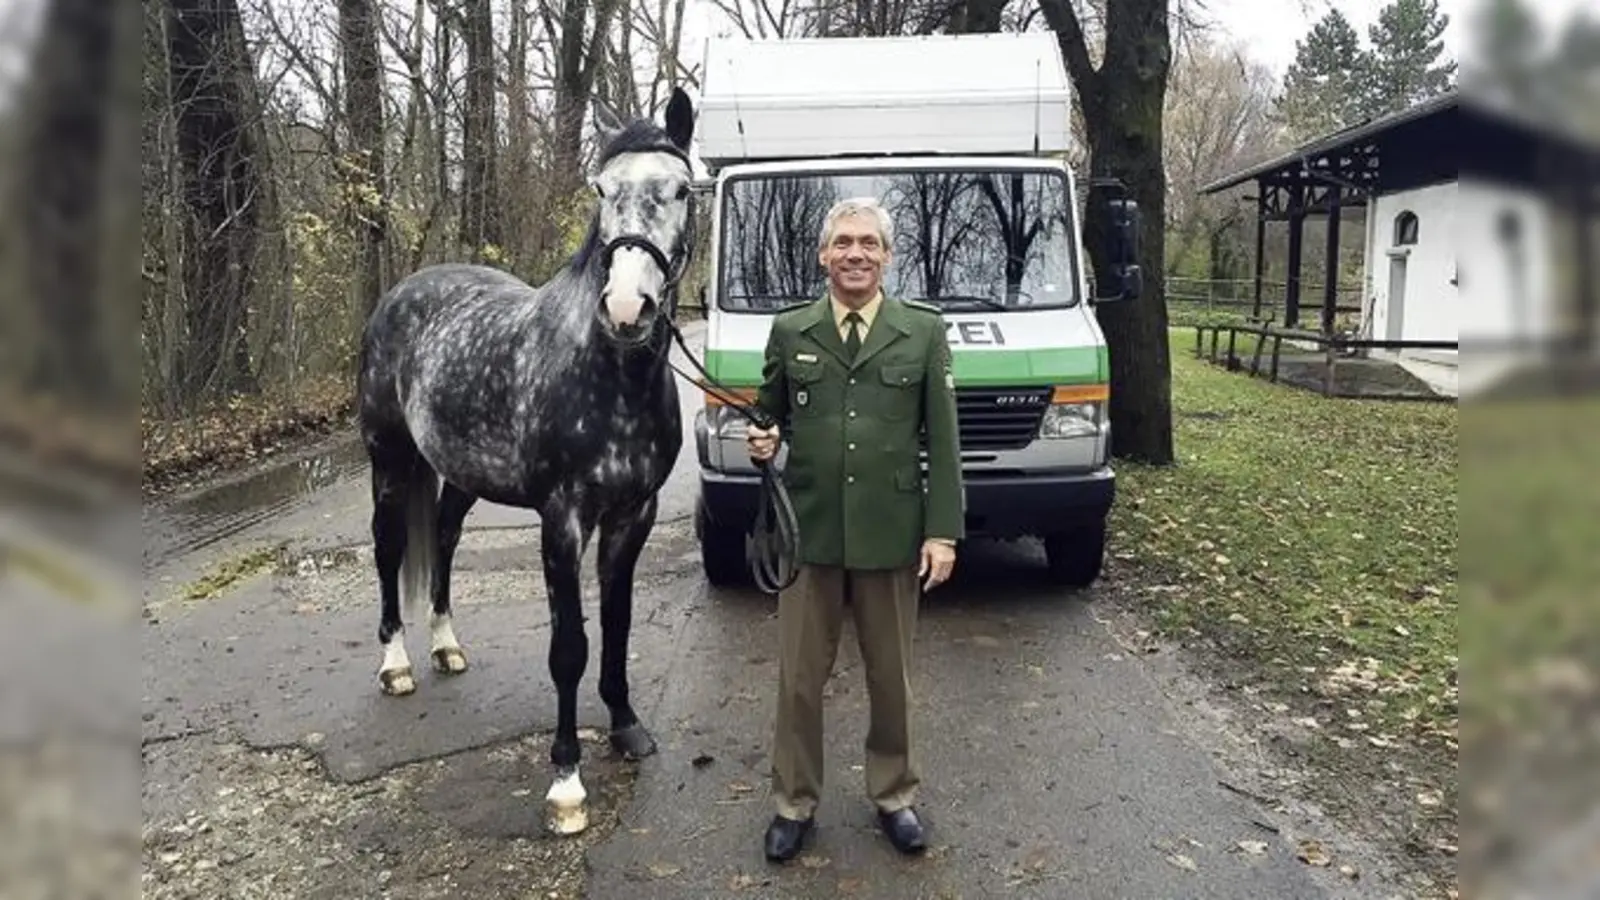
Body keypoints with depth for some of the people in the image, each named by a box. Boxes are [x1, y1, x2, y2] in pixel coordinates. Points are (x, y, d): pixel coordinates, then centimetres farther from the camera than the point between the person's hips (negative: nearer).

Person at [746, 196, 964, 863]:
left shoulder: (924, 330, 2)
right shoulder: (789, 330, 5)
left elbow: (942, 440, 0)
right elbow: (768, 414, 12)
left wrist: (943, 531, -5)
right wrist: (762, 441, -12)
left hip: (891, 533, 0)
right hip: (808, 531, 1)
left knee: (891, 678, 13)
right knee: (799, 678, 9)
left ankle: (894, 796, 33)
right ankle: (795, 802, 27)